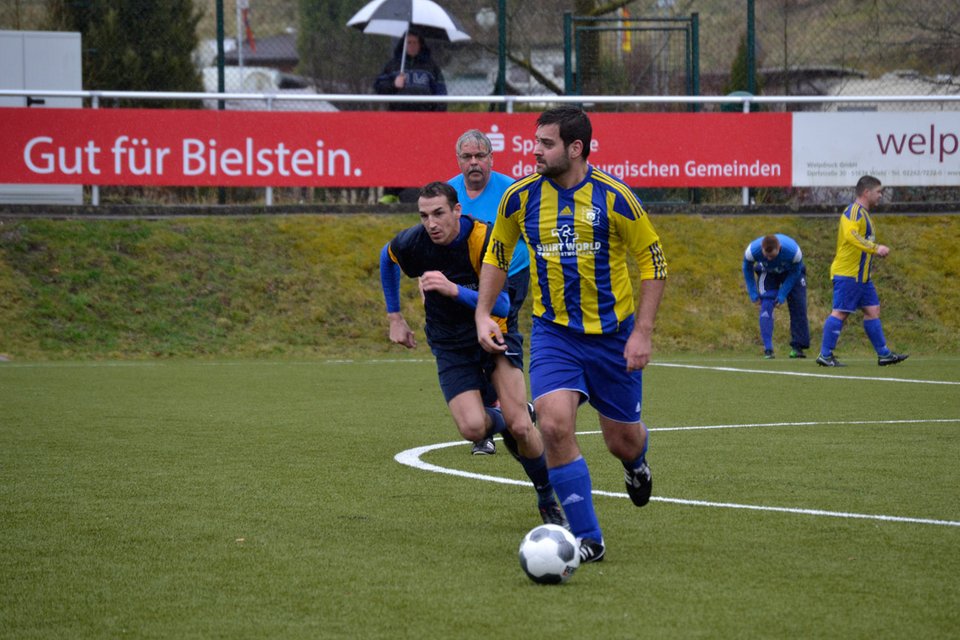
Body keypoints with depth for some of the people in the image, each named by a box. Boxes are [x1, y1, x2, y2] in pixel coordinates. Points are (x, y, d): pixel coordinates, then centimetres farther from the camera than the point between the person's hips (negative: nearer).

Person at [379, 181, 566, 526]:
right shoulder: (412, 243, -13)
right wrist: (395, 317, 14)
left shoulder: (485, 240, -22)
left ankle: (548, 499, 8)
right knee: (473, 428, -20)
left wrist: (454, 290, -40)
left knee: (520, 426, -17)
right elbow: (386, 257, 13)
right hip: (451, 344, 2)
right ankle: (499, 421, 19)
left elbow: (502, 305, -26)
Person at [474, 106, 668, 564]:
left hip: (612, 333, -1)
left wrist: (642, 333, -12)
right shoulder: (520, 197, -5)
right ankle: (587, 539, -10)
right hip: (553, 332, 1)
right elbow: (496, 256, 12)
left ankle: (635, 460, 50)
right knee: (554, 425, -21)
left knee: (622, 441, 9)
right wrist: (483, 315, 1)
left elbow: (653, 263, -5)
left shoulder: (613, 197, -13)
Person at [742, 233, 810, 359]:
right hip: (767, 273, 0)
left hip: (791, 272, 0)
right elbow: (747, 269, -12)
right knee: (766, 307, -17)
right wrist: (753, 293, -13)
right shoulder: (752, 251, -35)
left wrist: (782, 295, -22)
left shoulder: (793, 251, -39)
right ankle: (768, 350, -18)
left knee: (798, 306, -10)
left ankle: (797, 347, -3)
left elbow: (795, 272, -19)